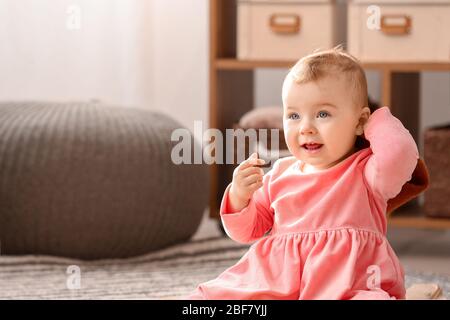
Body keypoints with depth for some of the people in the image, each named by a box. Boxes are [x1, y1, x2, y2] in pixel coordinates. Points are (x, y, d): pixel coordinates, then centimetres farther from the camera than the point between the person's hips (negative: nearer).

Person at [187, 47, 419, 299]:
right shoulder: (280, 175, 18)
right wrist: (238, 197, 1)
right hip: (273, 280, 4)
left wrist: (376, 120, 2)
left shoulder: (365, 173, 4)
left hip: (349, 285, -4)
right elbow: (247, 230, 23)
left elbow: (400, 153, -19)